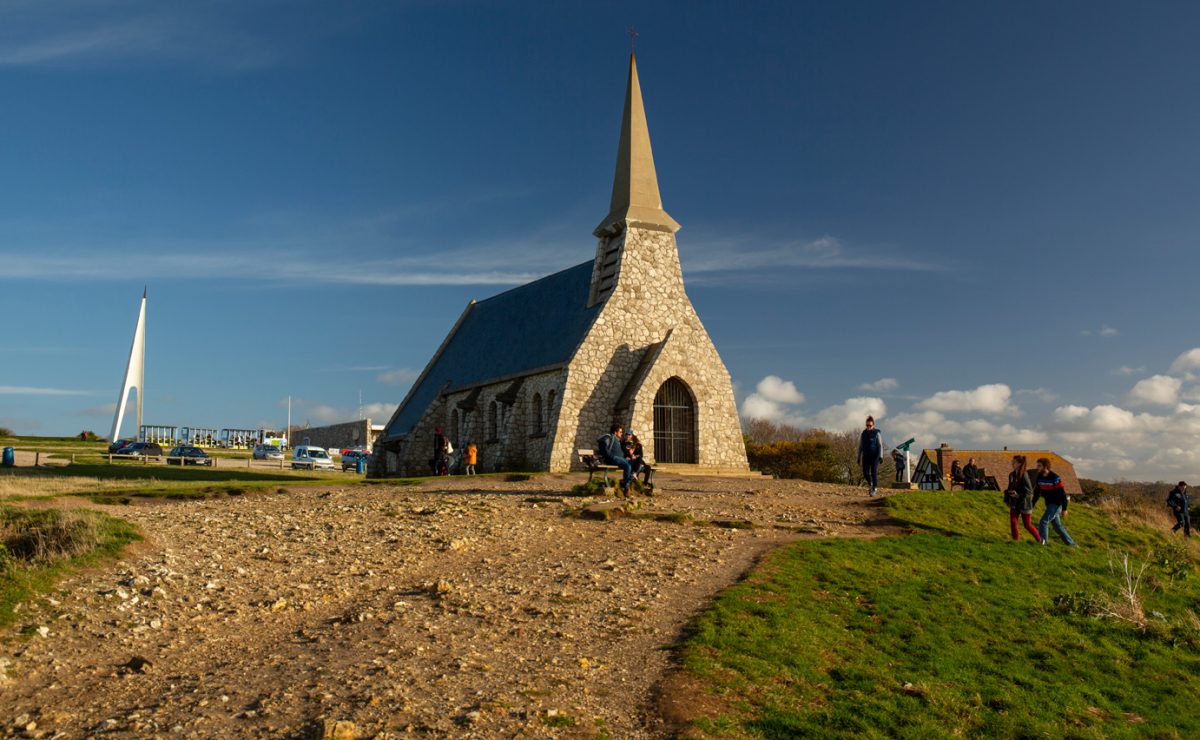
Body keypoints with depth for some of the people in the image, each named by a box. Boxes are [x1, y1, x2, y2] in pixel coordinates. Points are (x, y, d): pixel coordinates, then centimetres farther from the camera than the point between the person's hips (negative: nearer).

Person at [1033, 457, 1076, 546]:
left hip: (1056, 504, -8)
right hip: (1049, 505, 8)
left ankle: (1043, 542, -10)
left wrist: (1064, 508, -17)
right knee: (1057, 526, 13)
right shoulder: (1040, 477, 4)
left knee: (1043, 522, -14)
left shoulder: (1055, 478, -18)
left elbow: (1062, 493, -16)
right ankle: (1071, 544, 23)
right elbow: (1037, 493, 11)